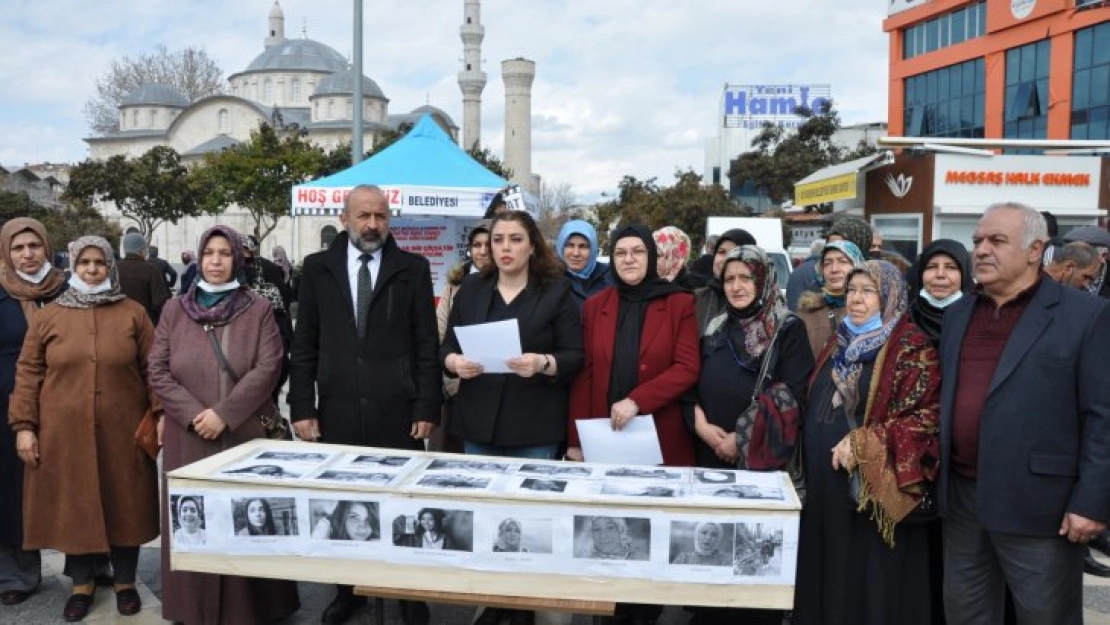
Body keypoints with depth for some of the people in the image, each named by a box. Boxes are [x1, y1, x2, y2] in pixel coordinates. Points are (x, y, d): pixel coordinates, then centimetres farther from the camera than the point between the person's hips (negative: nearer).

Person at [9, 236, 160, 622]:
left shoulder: (133, 313, 3)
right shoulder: (49, 316, 5)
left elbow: (153, 368, 1)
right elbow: (28, 373, 4)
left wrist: (161, 414, -6)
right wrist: (24, 425, -2)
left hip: (121, 432, -1)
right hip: (66, 433, 1)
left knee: (123, 504, 8)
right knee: (74, 505, 9)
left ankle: (126, 582, 24)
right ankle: (82, 585, 27)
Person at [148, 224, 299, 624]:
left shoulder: (258, 310, 1)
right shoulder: (174, 310, 8)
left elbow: (268, 368, -9)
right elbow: (157, 371, 2)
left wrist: (224, 414, -16)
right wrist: (193, 414, -11)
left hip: (243, 434, -2)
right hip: (188, 437, 2)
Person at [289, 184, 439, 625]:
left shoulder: (412, 268, 1)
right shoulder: (318, 268, 5)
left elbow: (427, 344, 0)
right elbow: (304, 344, 5)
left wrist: (427, 407, -5)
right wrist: (302, 407, 0)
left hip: (397, 413, -1)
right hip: (337, 412, 2)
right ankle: (348, 590, 29)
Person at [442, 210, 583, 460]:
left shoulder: (556, 291, -2)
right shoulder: (470, 288, 8)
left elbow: (575, 356, -5)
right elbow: (447, 347, 10)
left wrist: (544, 364, -25)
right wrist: (454, 362, -12)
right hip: (478, 423, 3)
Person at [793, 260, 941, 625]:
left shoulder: (913, 348, -9)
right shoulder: (839, 342, 13)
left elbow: (928, 416, -16)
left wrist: (864, 445, -21)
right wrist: (807, 457, 12)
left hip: (873, 489, -6)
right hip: (824, 481, 6)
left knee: (870, 579, 1)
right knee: (827, 572, 12)